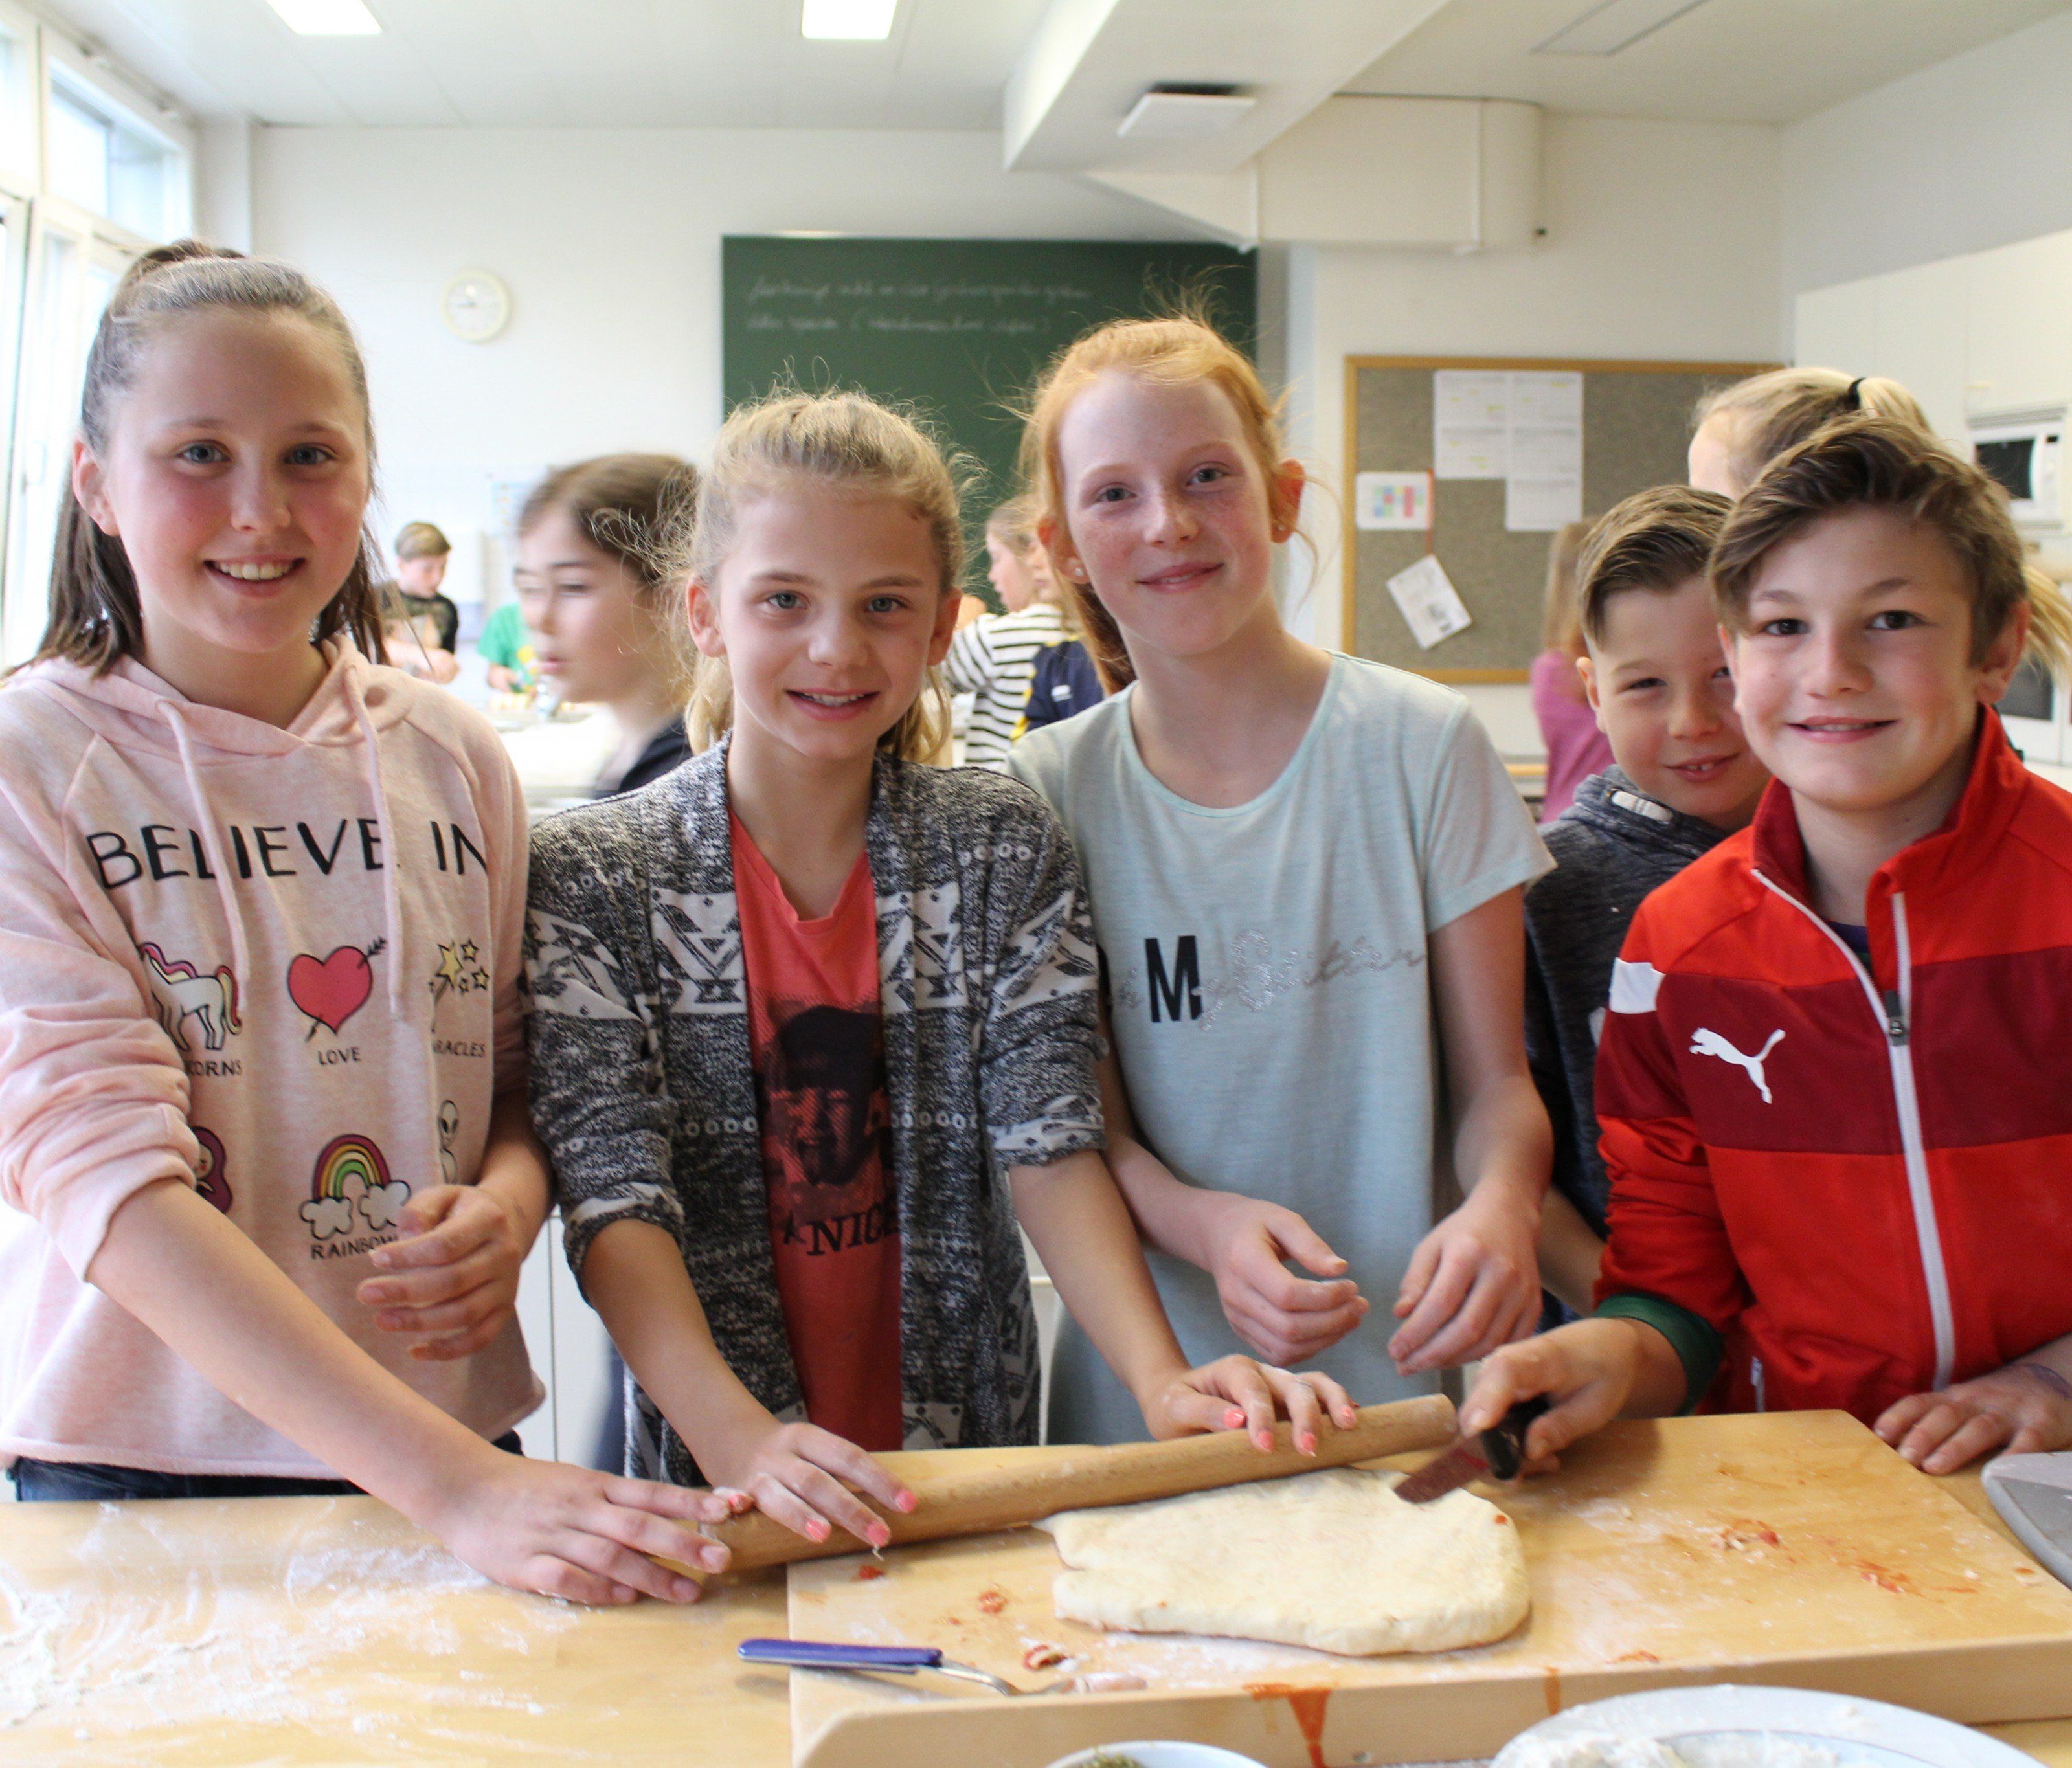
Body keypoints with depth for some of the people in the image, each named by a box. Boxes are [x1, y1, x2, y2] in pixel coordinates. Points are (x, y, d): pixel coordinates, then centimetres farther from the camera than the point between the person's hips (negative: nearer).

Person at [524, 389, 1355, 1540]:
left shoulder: (1003, 849, 2)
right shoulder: (594, 873, -4)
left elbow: (1050, 1142, -4)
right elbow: (614, 1195, -10)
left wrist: (1162, 1378, -20)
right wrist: (741, 1438, -25)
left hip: (967, 1453, 2)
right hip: (717, 1477, -1)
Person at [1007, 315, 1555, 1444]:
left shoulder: (1423, 745, -2)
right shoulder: (1048, 790, 0)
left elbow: (1495, 1079, 0)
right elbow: (1088, 1127, 1)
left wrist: (1499, 1208, -21)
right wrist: (1206, 1224, -20)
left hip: (1404, 1376, 0)